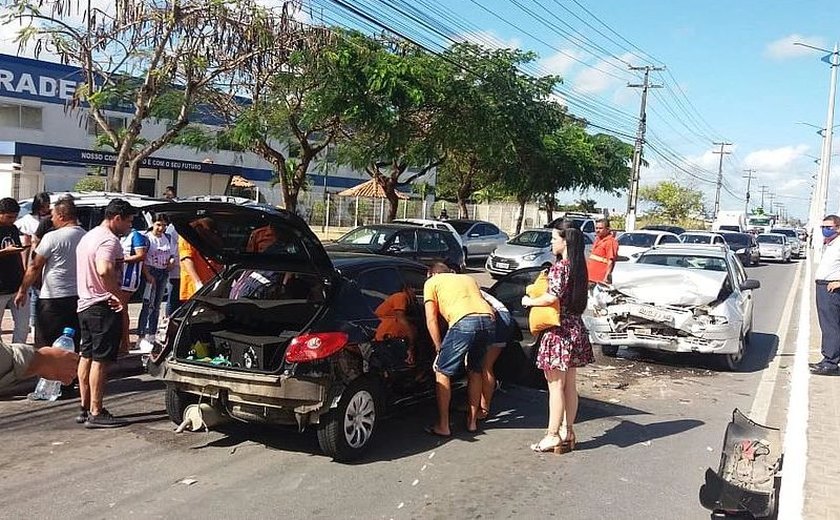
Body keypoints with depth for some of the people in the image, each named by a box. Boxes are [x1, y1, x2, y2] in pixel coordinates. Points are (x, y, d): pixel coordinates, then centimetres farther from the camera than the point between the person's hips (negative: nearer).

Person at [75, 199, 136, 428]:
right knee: (101, 360, -6)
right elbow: (104, 271, -33)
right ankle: (96, 413, -2)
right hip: (103, 307, -10)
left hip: (85, 304, 10)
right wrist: (120, 296, -22)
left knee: (87, 356, 14)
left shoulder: (87, 237, 18)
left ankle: (85, 408, 22)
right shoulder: (109, 240, -16)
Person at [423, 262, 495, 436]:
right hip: (489, 321, 6)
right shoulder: (469, 278, 37)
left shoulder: (431, 282, 21)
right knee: (475, 371, 24)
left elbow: (431, 320, 12)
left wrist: (439, 349, 16)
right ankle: (472, 421, 31)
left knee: (442, 372, 9)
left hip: (464, 322, -6)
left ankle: (442, 426, 11)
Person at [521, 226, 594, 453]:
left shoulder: (559, 267, -15)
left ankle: (553, 436, 4)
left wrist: (530, 301, -10)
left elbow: (552, 297, -25)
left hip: (559, 331, -9)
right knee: (569, 385, 14)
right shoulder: (578, 268, 10)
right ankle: (568, 433, 22)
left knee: (556, 386, -2)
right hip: (575, 329, 9)